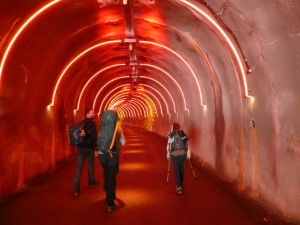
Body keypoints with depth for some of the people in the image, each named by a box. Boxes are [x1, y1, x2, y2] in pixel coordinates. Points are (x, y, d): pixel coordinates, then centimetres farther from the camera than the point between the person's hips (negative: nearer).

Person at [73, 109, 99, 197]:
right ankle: (91, 182, 32)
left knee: (79, 167, 2)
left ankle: (76, 189, -2)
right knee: (90, 165, 15)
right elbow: (94, 137, -17)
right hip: (89, 148, -5)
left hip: (80, 147, 5)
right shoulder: (91, 123, -11)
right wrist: (96, 148, -15)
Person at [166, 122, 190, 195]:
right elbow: (187, 145, 1)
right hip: (182, 153, 3)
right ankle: (181, 183, 37)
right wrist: (188, 155, 6)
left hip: (174, 154, -3)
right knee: (182, 169, 20)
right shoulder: (183, 134, 3)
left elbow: (168, 146, -1)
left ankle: (179, 187, -5)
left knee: (176, 171, 2)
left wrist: (168, 155, 10)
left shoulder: (170, 136, -3)